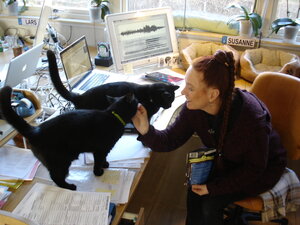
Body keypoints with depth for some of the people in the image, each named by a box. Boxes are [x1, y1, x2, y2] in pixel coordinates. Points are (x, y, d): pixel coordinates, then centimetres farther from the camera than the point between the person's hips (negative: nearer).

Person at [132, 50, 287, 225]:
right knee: (194, 191, -10)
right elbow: (170, 140, -14)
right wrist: (146, 131, -35)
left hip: (262, 169, -5)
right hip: (227, 162, 5)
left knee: (211, 204, -14)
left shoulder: (250, 116, -36)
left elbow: (255, 168, -24)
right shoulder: (194, 107, -20)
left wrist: (213, 187, -22)